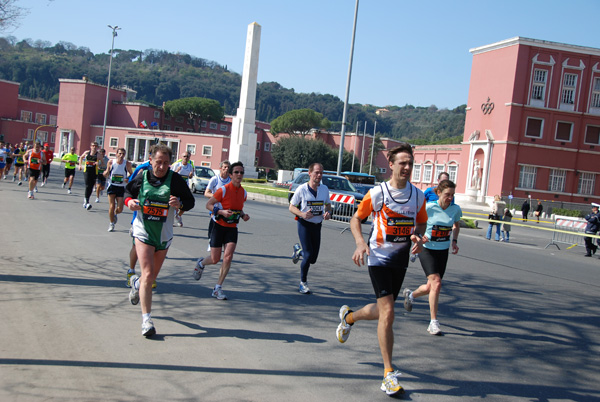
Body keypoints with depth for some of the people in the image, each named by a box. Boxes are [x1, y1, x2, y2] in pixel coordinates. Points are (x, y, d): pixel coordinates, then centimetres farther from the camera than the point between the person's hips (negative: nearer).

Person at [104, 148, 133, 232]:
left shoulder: (127, 164, -4)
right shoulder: (111, 162, -3)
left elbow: (131, 174, 10)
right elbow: (106, 176, 5)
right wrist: (106, 173, -18)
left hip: (121, 188, 0)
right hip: (112, 186, 0)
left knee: (120, 209, -2)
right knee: (111, 206, -6)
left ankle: (115, 214, 35)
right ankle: (111, 223, 15)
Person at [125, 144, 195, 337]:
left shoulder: (175, 180, -8)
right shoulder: (141, 178, -5)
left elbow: (190, 201, -2)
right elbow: (128, 190, 14)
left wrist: (180, 203, -23)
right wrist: (129, 201, -8)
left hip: (164, 235, 2)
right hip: (143, 232, -2)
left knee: (152, 275, 16)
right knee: (148, 275, -14)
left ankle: (136, 283, 53)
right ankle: (146, 319, -8)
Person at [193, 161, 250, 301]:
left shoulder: (243, 192, 4)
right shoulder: (223, 190, -13)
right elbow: (208, 205, -8)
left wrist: (243, 215, 0)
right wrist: (222, 212, -23)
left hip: (232, 229, 4)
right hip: (219, 226, -4)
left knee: (228, 256, -14)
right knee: (215, 259, 0)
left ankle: (218, 288, -3)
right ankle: (201, 263, 38)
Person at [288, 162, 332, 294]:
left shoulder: (324, 189, 3)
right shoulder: (302, 189, -9)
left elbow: (328, 204, 18)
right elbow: (291, 207, -3)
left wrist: (328, 212, -5)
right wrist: (302, 214, -22)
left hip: (317, 225, 4)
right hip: (304, 224, -4)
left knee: (313, 258, 7)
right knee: (308, 255, -11)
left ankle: (298, 251, 42)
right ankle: (303, 283, 9)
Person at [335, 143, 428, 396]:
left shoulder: (418, 195, 3)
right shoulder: (377, 193, -9)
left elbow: (421, 222, 16)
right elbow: (356, 218, 0)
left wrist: (418, 236, -7)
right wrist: (360, 242, -18)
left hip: (401, 260, 5)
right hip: (379, 258, -5)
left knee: (382, 311, 15)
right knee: (387, 313, -12)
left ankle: (348, 317, 48)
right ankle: (389, 373, -3)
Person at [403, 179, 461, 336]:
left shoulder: (456, 209, -4)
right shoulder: (429, 207, -16)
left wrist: (454, 241, 4)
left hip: (443, 251, 5)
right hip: (427, 249, -5)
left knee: (431, 287, 9)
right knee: (436, 283, -18)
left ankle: (410, 295, 42)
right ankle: (433, 323, -10)